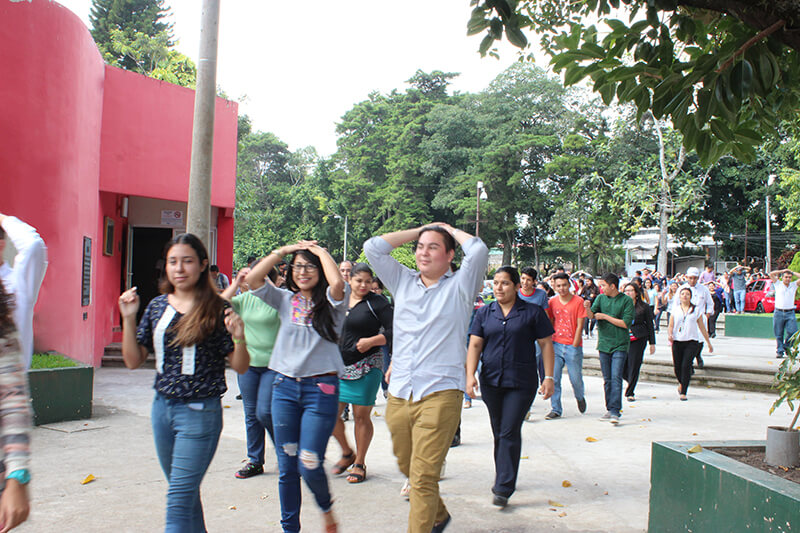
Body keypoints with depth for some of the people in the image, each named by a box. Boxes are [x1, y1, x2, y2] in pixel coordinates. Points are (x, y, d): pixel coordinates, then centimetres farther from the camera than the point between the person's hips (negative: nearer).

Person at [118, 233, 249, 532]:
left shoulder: (216, 309, -8)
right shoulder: (157, 306, 5)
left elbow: (240, 367, -5)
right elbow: (133, 361, 5)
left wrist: (239, 338, -24)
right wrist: (128, 319, -6)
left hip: (200, 412, -5)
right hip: (162, 408, 6)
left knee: (179, 499, -7)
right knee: (186, 493, 20)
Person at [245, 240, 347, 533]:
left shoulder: (330, 304, -1)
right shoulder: (285, 299, 9)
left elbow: (338, 283, -24)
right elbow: (251, 279, -2)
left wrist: (321, 251, -9)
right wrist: (282, 251, 1)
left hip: (321, 388, -4)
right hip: (285, 387, 4)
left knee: (309, 466, -6)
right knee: (286, 467, 8)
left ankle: (326, 506, 26)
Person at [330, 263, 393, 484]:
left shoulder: (377, 302, -3)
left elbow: (393, 331, -7)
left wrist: (372, 341, -19)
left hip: (367, 365, -5)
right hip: (339, 365, 5)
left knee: (361, 415, 0)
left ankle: (359, 463, 16)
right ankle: (347, 453, 26)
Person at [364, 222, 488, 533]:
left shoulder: (459, 286, 2)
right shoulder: (403, 282, 14)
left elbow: (478, 250, -13)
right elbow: (373, 248, 10)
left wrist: (451, 230, 6)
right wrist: (418, 230, 13)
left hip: (439, 395, -5)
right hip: (398, 395, 5)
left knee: (423, 478, -9)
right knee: (407, 468, 18)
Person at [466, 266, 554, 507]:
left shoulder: (533, 313, 0)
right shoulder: (484, 313, 7)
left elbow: (546, 344, 2)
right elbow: (474, 345, 5)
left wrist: (549, 377, -4)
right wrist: (470, 375, -7)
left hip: (521, 383, -3)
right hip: (491, 381, 3)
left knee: (510, 433, -9)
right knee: (499, 432, 13)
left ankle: (503, 488, -6)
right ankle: (503, 477, 29)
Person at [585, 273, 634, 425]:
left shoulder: (626, 300, -4)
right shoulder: (600, 298, 8)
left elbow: (626, 323, -10)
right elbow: (591, 315, -2)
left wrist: (605, 316, -10)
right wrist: (588, 308, -23)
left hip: (620, 345, -4)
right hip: (604, 344, 4)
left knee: (616, 377, -13)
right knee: (607, 379, 9)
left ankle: (615, 411, -13)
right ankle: (610, 409, 18)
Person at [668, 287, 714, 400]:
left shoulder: (696, 309, 8)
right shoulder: (675, 309, 10)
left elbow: (702, 327, 13)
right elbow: (670, 325, 9)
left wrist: (709, 343, 15)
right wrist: (669, 334, -13)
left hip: (692, 341, -2)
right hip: (677, 341, 2)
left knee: (686, 366, -14)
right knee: (677, 367, 4)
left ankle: (683, 392, -8)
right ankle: (681, 383, 37)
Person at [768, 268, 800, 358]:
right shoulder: (778, 284, 5)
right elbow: (771, 274, -7)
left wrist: (792, 272, 9)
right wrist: (783, 271, 3)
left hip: (790, 313, 1)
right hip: (778, 313, -1)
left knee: (793, 332, -9)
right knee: (779, 334, 2)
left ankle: (786, 346, 15)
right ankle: (780, 351, 12)